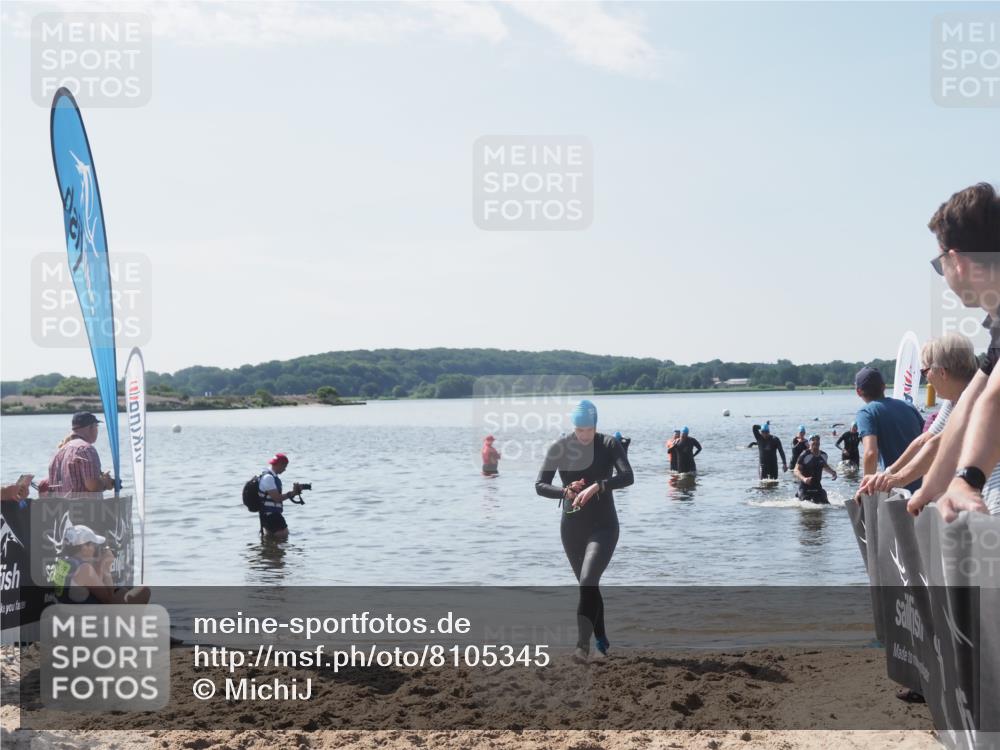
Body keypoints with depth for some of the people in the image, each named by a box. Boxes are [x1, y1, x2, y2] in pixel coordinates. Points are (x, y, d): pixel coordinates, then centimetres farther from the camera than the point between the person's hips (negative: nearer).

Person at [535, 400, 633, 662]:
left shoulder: (609, 445, -8)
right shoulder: (559, 448, -4)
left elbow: (627, 476, -22)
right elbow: (540, 486, -4)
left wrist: (596, 486, -37)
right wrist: (565, 492, -23)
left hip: (603, 526, -3)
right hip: (572, 527, 3)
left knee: (588, 582, -20)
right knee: (588, 585, 14)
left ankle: (583, 644, -21)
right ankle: (601, 639, 32)